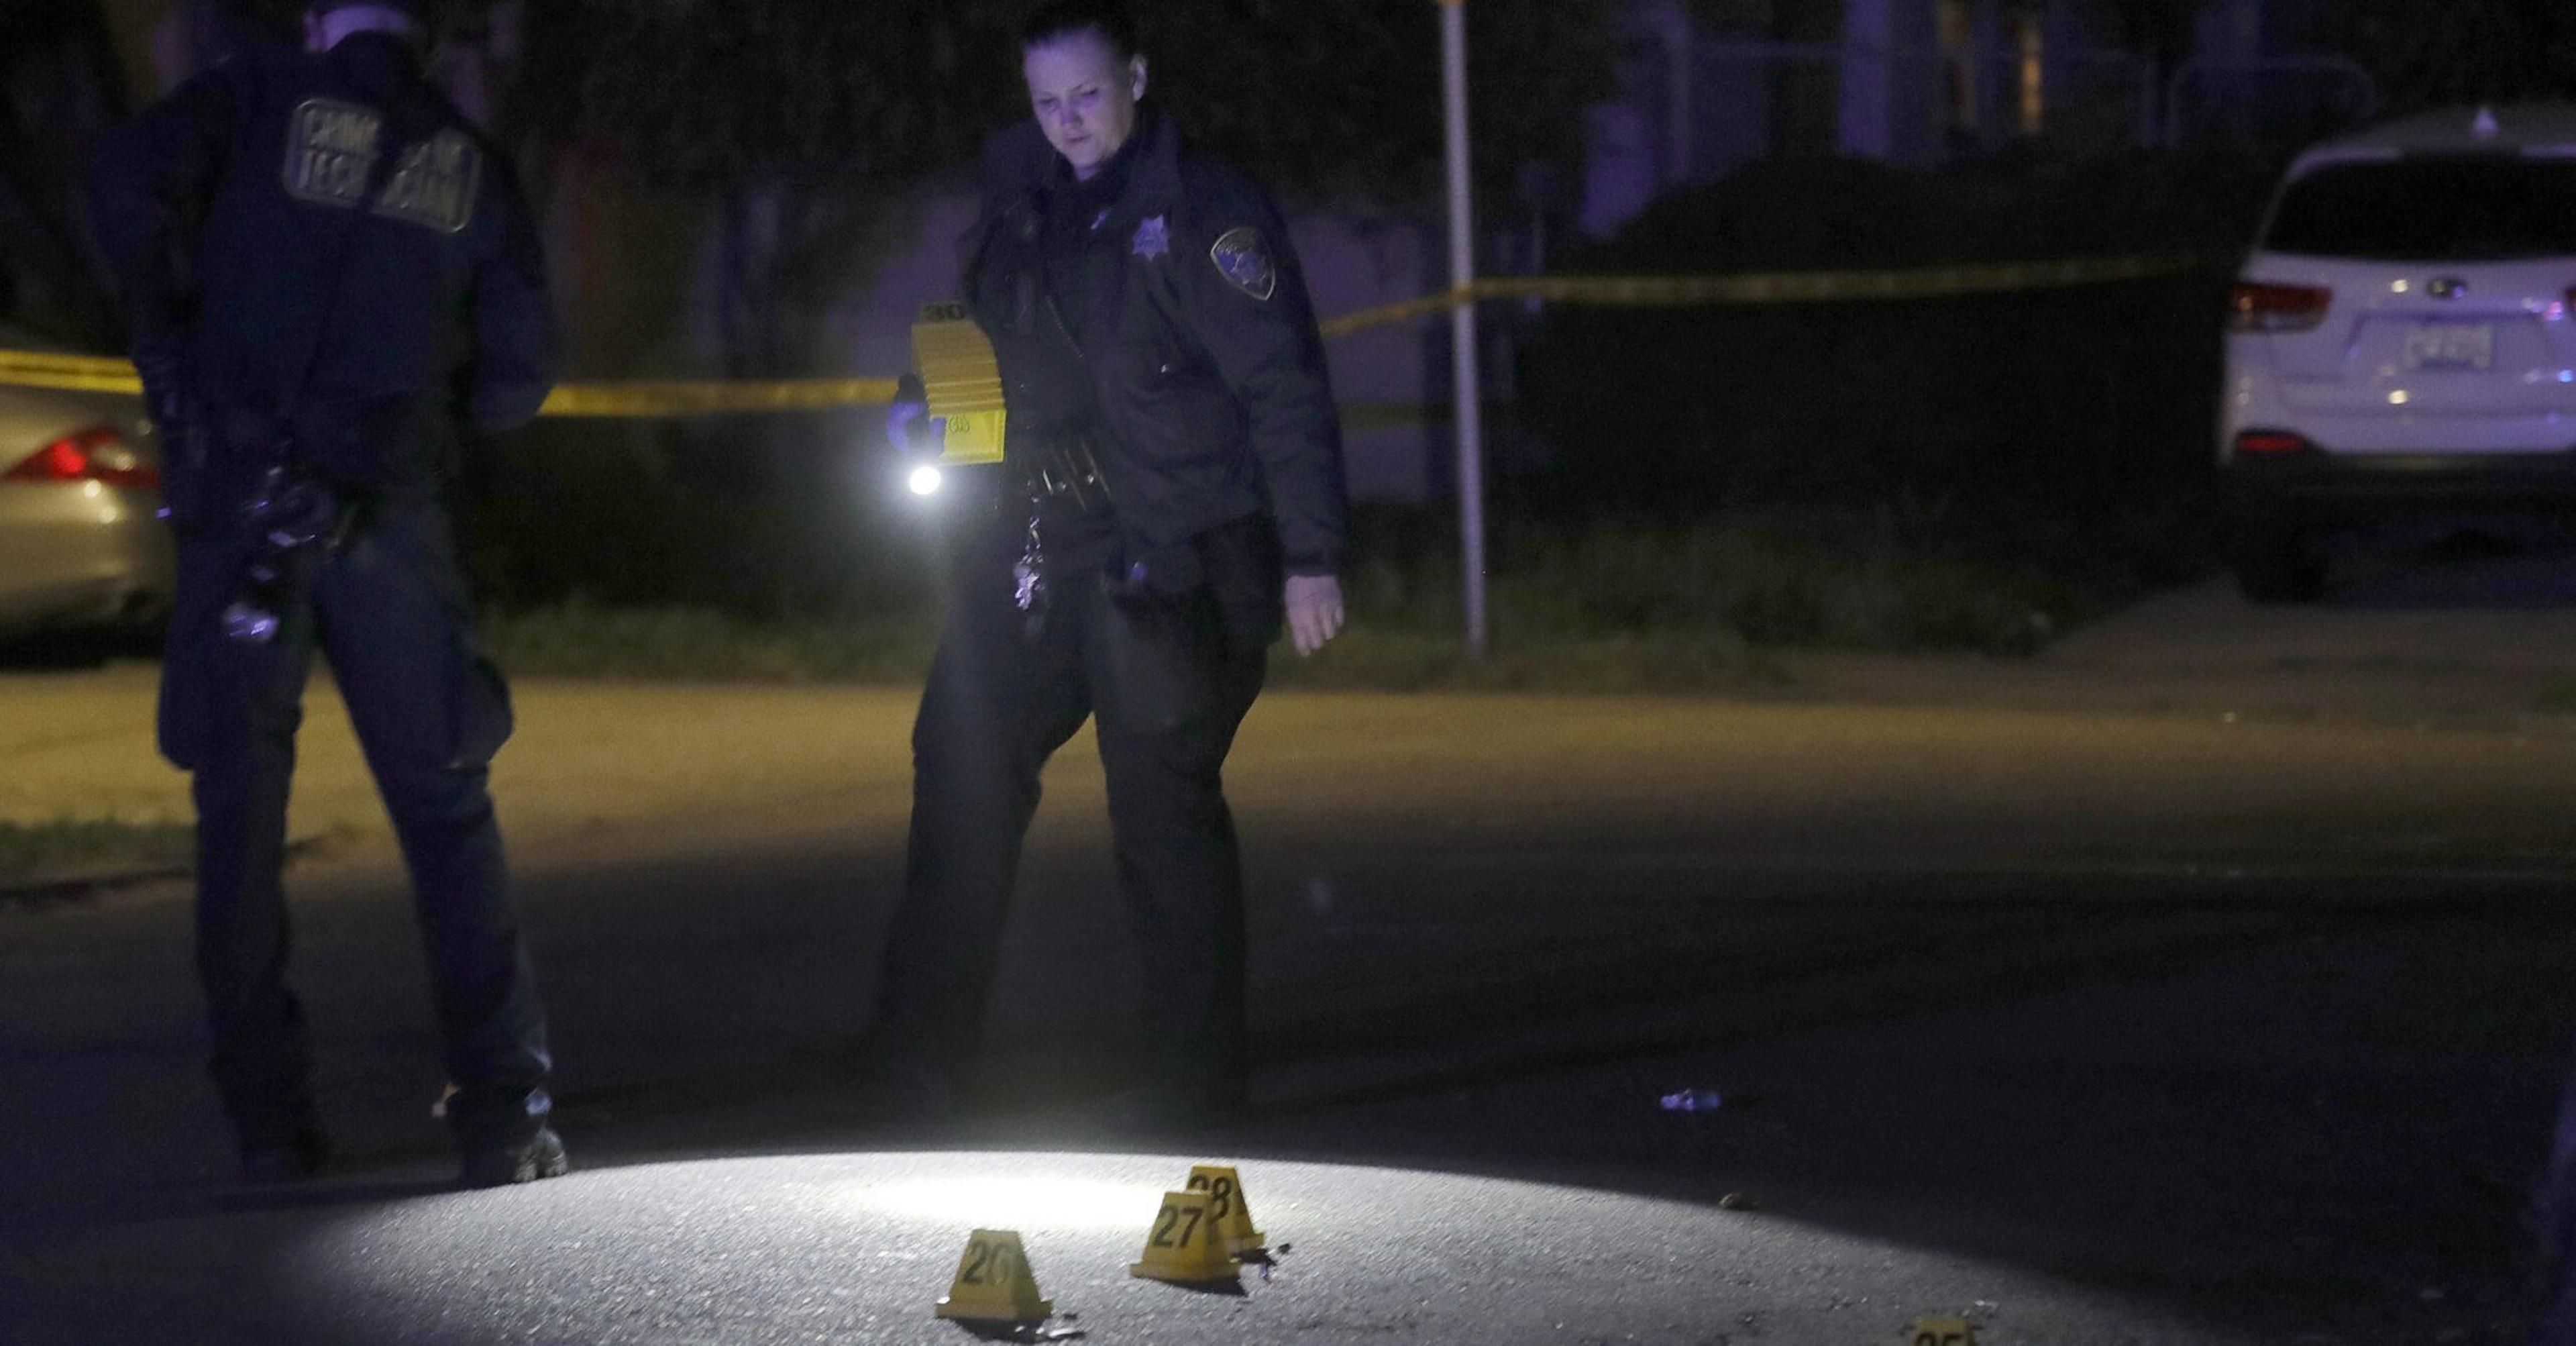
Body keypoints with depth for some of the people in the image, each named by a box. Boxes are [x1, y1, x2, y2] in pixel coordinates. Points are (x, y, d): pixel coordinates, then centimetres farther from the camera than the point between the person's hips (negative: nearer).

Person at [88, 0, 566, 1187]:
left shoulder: (262, 100, 3)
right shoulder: (465, 163, 10)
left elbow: (129, 181, -14)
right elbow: (520, 368, 7)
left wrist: (169, 338, -1)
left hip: (238, 499, -1)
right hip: (387, 515, 1)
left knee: (239, 809, 6)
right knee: (444, 808, 8)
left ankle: (268, 1116, 6)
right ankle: (502, 1108, -1)